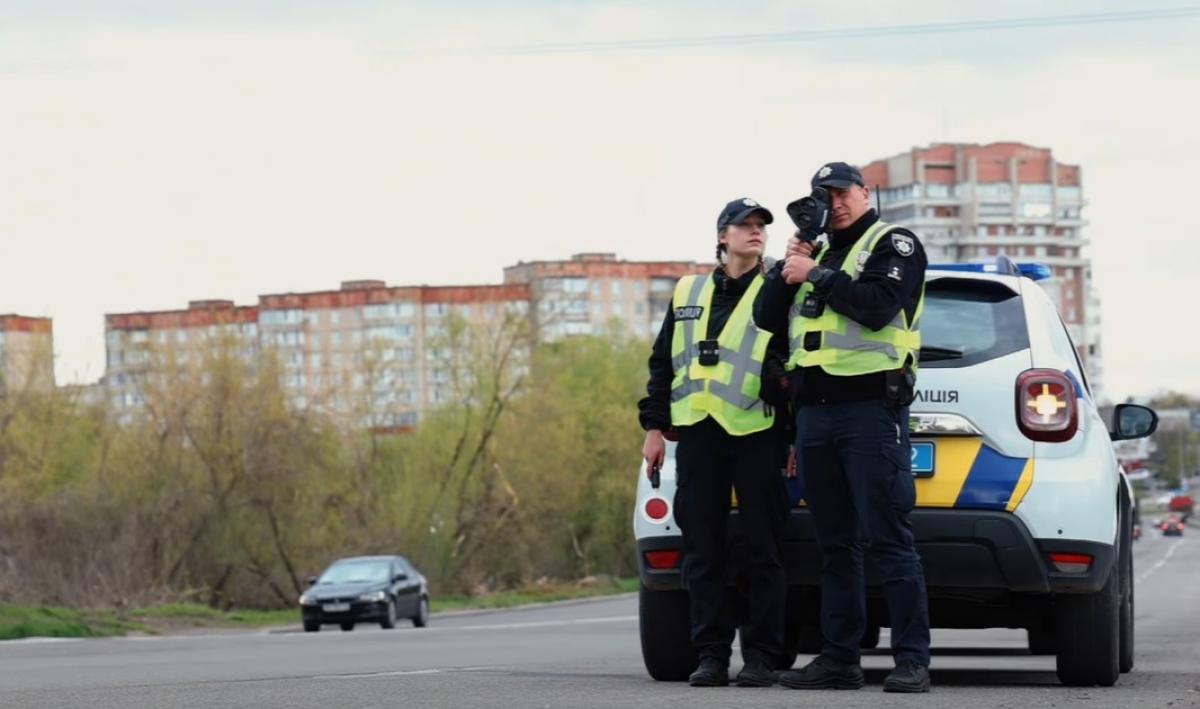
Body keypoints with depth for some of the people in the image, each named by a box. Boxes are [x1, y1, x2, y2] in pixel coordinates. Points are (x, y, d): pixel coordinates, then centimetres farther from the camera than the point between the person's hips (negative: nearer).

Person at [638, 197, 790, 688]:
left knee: (760, 550, -2)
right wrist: (654, 426, 10)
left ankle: (760, 656, 2)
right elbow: (662, 363, 18)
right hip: (697, 432, 3)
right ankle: (711, 654, 7)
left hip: (756, 432, -3)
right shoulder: (688, 293, 17)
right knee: (702, 550, 3)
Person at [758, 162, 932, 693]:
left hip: (869, 407, -7)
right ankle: (839, 658, 11)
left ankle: (912, 659, -12)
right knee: (835, 544, 8)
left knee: (888, 539, -11)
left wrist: (815, 275, -7)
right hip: (814, 411, 7)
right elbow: (768, 318, 15)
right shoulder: (818, 252, 23)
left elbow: (877, 306, -14)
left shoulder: (894, 245, 3)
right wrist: (788, 268, 0)